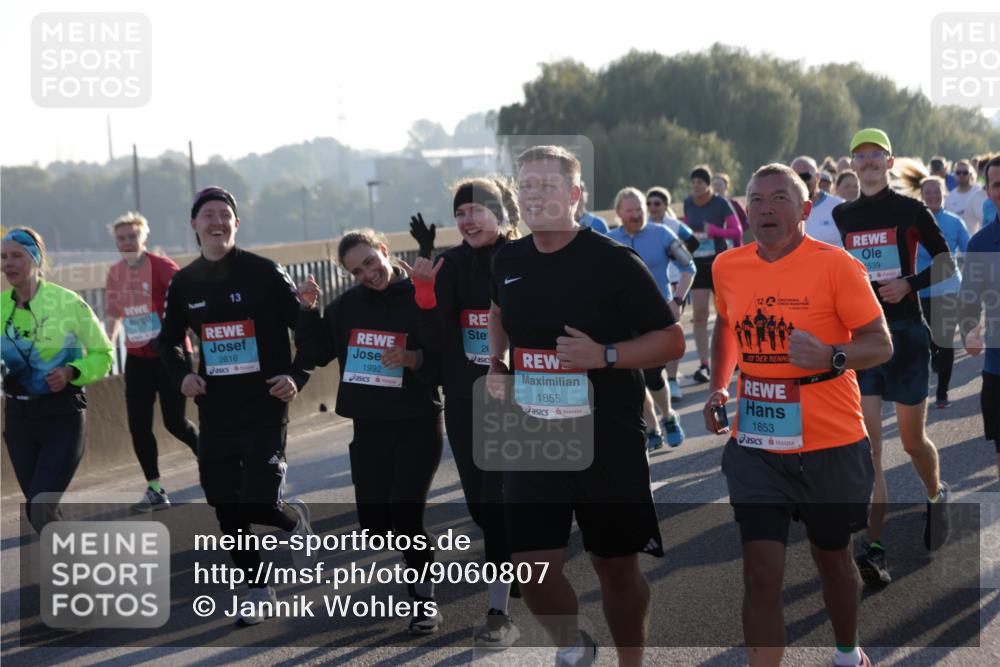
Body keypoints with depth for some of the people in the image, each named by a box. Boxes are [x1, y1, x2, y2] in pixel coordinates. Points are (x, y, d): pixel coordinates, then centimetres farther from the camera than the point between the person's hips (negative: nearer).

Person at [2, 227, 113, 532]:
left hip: (62, 415, -5)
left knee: (41, 509, -16)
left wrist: (71, 372, -19)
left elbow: (103, 354, -3)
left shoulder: (67, 302, -11)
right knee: (37, 511, 11)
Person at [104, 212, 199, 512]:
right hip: (137, 357, 5)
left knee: (174, 421, -4)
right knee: (138, 425, 0)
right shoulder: (115, 273, 5)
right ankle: (155, 490, 10)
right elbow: (114, 315, 17)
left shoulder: (161, 266, -12)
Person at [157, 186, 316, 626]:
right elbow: (169, 340, 20)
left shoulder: (264, 273, -6)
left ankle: (294, 520, 24)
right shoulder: (185, 282, 6)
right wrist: (181, 375, 2)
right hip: (214, 413, 4)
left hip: (265, 410, -4)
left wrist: (297, 375, -12)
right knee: (226, 509, 6)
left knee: (257, 504, -12)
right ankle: (257, 591, 23)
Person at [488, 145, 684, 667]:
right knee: (532, 566, -3)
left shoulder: (614, 262, -11)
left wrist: (604, 355, -22)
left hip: (609, 442, -3)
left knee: (616, 566, 7)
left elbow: (671, 342, -8)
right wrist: (498, 361, 8)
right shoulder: (508, 261, 4)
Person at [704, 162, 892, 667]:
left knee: (832, 557, 19)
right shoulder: (728, 267, 2)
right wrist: (718, 386, 12)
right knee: (761, 574, -7)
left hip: (830, 444, -2)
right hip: (755, 448, 2)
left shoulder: (836, 265, -11)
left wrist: (830, 356, -29)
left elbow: (880, 344, -10)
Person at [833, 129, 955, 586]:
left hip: (905, 333, -3)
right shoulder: (841, 216, 9)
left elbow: (947, 266, -1)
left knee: (912, 441, 8)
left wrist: (909, 284, -16)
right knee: (867, 445, -7)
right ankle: (876, 550, -8)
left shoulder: (910, 210, -2)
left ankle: (938, 497, 40)